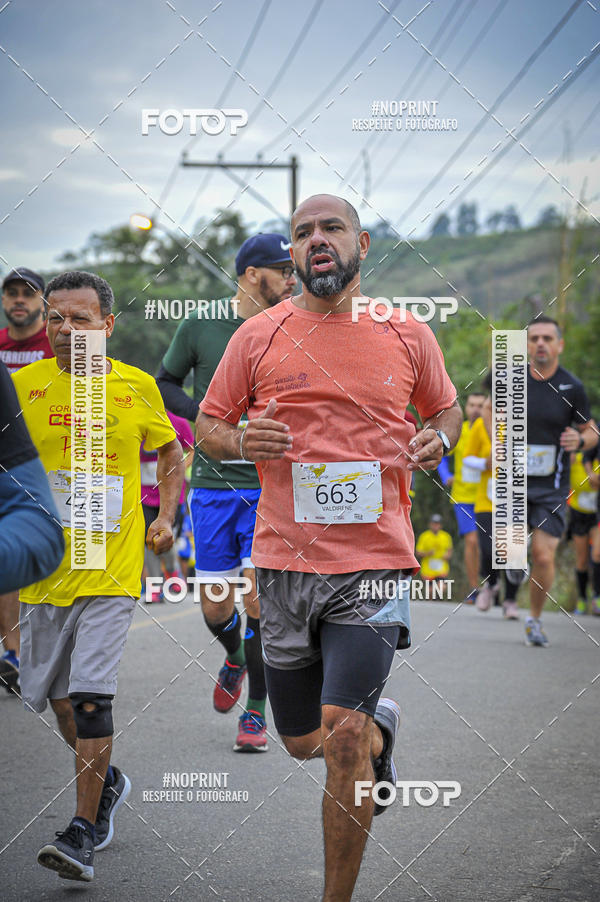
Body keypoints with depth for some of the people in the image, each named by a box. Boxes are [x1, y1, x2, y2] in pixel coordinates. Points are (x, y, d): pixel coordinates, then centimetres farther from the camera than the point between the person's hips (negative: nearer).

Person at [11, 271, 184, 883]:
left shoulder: (136, 387, 0)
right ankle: (106, 782, 38)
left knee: (90, 694, -13)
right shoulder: (24, 385, 0)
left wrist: (165, 517, 7)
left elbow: (169, 450, 18)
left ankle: (84, 832, -10)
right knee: (57, 697, 11)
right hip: (44, 568, 2)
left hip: (111, 568, -2)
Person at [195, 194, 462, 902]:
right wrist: (240, 441, -11)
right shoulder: (259, 336, 4)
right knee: (302, 741, 12)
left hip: (375, 562, -2)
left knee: (342, 739, -15)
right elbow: (207, 424, 12)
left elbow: (446, 408, 22)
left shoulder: (408, 335, 5)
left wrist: (437, 440, -2)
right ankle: (379, 723, 46)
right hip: (284, 560, 2)